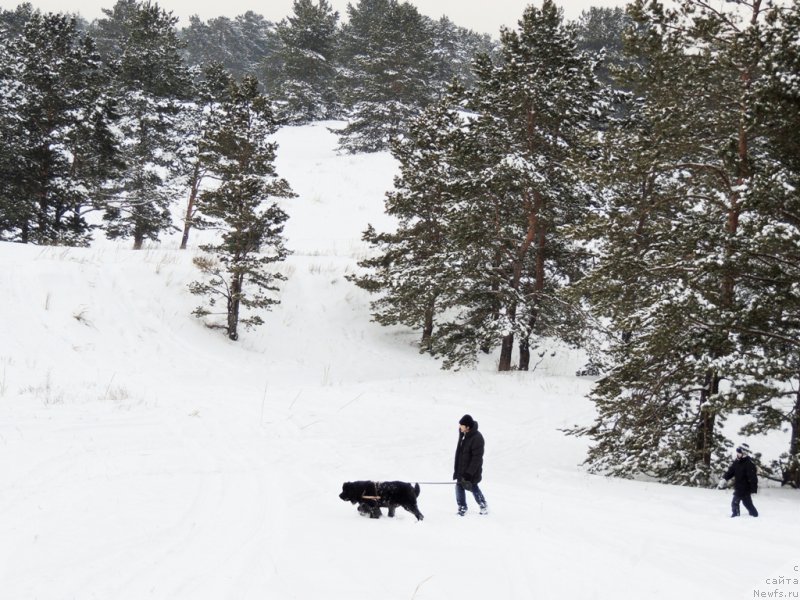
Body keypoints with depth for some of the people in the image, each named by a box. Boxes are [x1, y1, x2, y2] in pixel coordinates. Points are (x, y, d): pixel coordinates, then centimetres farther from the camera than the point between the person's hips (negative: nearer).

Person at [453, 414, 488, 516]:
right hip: (461, 468, 8)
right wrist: (457, 469, 20)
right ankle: (462, 508, 26)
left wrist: (469, 473, -24)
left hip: (472, 470, -8)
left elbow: (477, 458, -24)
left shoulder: (477, 438, -27)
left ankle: (484, 507, 25)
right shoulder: (463, 434, 1)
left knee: (472, 487, 5)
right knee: (459, 486, 12)